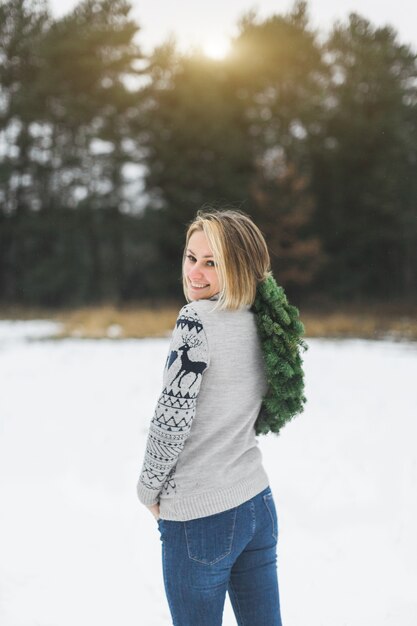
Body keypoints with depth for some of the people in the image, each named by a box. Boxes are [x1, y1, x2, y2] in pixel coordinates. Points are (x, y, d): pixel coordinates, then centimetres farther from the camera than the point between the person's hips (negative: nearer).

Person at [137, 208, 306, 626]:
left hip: (200, 516, -7)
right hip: (258, 502, 8)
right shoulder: (257, 321, 6)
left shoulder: (197, 319, -18)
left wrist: (149, 489, -4)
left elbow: (173, 416, -19)